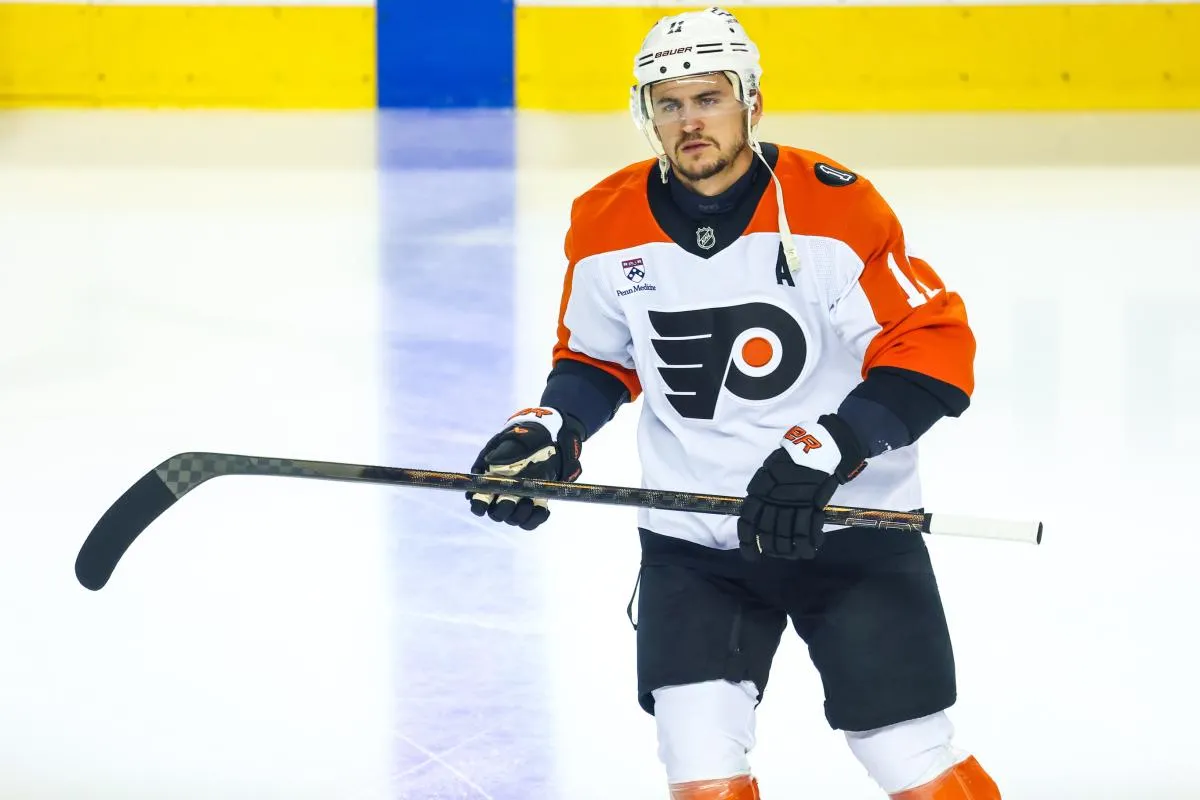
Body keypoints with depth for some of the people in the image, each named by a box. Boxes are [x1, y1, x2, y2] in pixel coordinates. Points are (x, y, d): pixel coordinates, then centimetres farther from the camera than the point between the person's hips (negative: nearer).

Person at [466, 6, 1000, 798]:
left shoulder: (834, 208, -16)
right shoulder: (607, 226, -3)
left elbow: (935, 349, -17)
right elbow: (596, 358, 13)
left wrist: (827, 452, -27)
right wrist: (549, 431, -5)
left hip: (849, 524, -3)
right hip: (692, 543, 3)